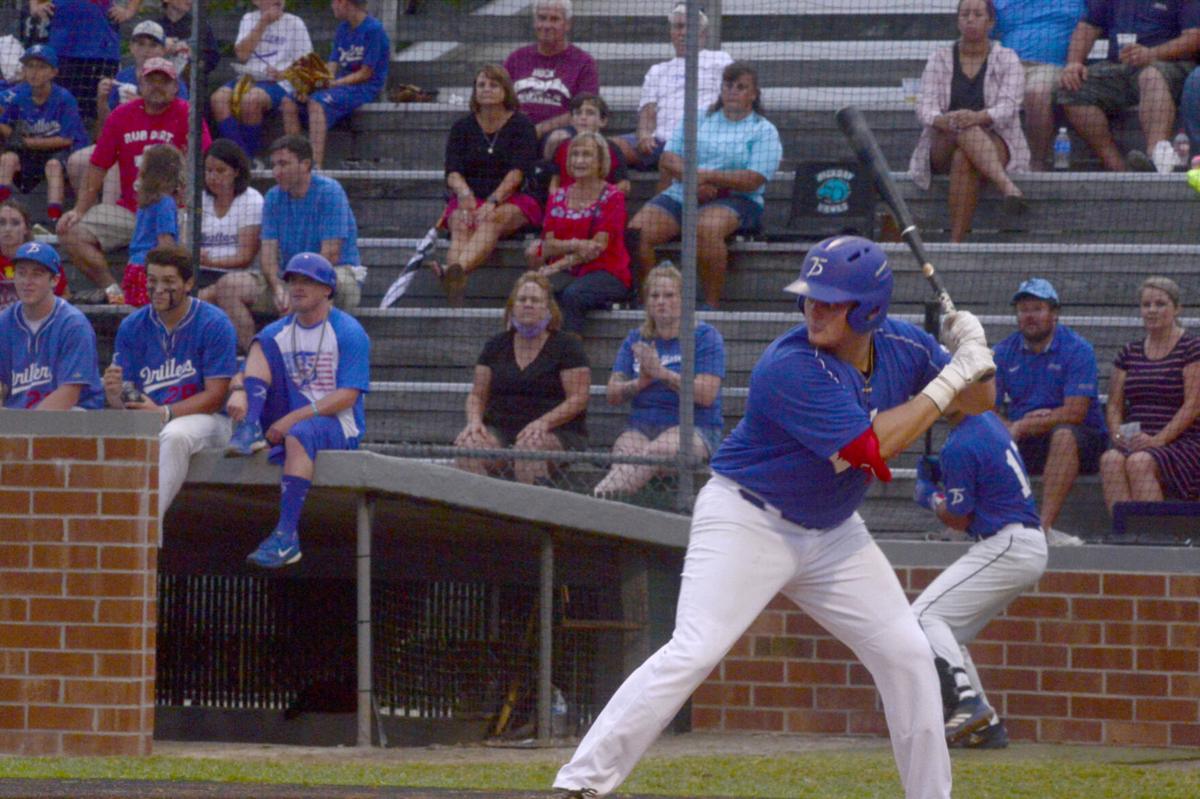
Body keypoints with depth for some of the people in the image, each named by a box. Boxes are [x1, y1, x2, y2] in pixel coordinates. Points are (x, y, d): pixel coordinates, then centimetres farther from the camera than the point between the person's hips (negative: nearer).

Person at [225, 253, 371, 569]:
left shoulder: (348, 333, -5)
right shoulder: (278, 332, 13)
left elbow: (347, 396, -14)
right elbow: (243, 373, 4)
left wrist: (294, 418, -23)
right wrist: (238, 390, -22)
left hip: (338, 427, -5)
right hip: (286, 420, 5)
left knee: (300, 434, -41)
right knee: (262, 343, -4)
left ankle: (287, 536, -45)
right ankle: (250, 429, -23)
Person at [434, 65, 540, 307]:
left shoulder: (521, 125, 6)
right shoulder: (462, 128, 14)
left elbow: (518, 171, -7)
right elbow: (452, 172, 2)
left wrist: (493, 202, -22)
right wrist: (463, 191, -23)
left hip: (512, 200, -3)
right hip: (469, 199, 3)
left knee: (493, 220, -38)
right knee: (461, 225, -33)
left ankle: (457, 269, -69)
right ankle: (455, 286, -65)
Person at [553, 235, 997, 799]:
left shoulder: (902, 347, -4)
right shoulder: (792, 367, -26)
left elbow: (980, 403, 10)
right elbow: (868, 450, -30)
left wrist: (975, 362, -14)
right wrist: (948, 381, -25)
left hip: (833, 531, 7)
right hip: (747, 520, -7)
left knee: (907, 657, 4)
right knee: (693, 652, -21)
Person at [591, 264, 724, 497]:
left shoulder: (705, 336, 4)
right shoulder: (635, 340, 18)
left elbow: (706, 395, -9)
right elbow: (613, 394, 11)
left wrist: (662, 373, -14)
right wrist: (641, 383, -9)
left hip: (692, 428, -4)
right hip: (640, 426, 4)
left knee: (655, 452, -38)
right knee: (625, 454, -33)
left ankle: (600, 495, -59)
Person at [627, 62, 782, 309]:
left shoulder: (764, 131, 6)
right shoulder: (697, 119, 19)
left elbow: (753, 180, -8)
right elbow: (668, 159, 10)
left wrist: (707, 176, -15)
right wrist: (693, 180, -10)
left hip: (735, 200, -4)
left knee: (706, 227, -39)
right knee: (637, 229, -21)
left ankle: (712, 304, -32)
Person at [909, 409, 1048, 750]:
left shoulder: (960, 447, -17)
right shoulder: (990, 422, 12)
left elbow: (958, 519, -10)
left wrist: (929, 494, 8)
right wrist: (941, 475, 14)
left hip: (1004, 548, -10)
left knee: (925, 615, -13)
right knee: (948, 631, 16)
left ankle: (967, 700, -26)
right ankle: (987, 725, 11)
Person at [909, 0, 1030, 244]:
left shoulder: (1007, 59, 7)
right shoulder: (939, 60, 12)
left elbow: (1007, 108, -8)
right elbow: (925, 107, -1)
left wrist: (978, 117, -32)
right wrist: (941, 120, -28)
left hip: (996, 145, -1)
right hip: (943, 147, 1)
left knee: (963, 158, -37)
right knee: (964, 130, -35)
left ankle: (955, 243, -48)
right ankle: (1007, 187, -55)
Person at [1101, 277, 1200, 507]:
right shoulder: (1130, 353, 19)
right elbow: (1114, 405, 17)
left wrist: (1158, 440, -17)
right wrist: (1118, 435, -5)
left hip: (1181, 443, -4)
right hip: (1136, 443, 4)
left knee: (1139, 462, -35)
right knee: (1111, 460, -29)